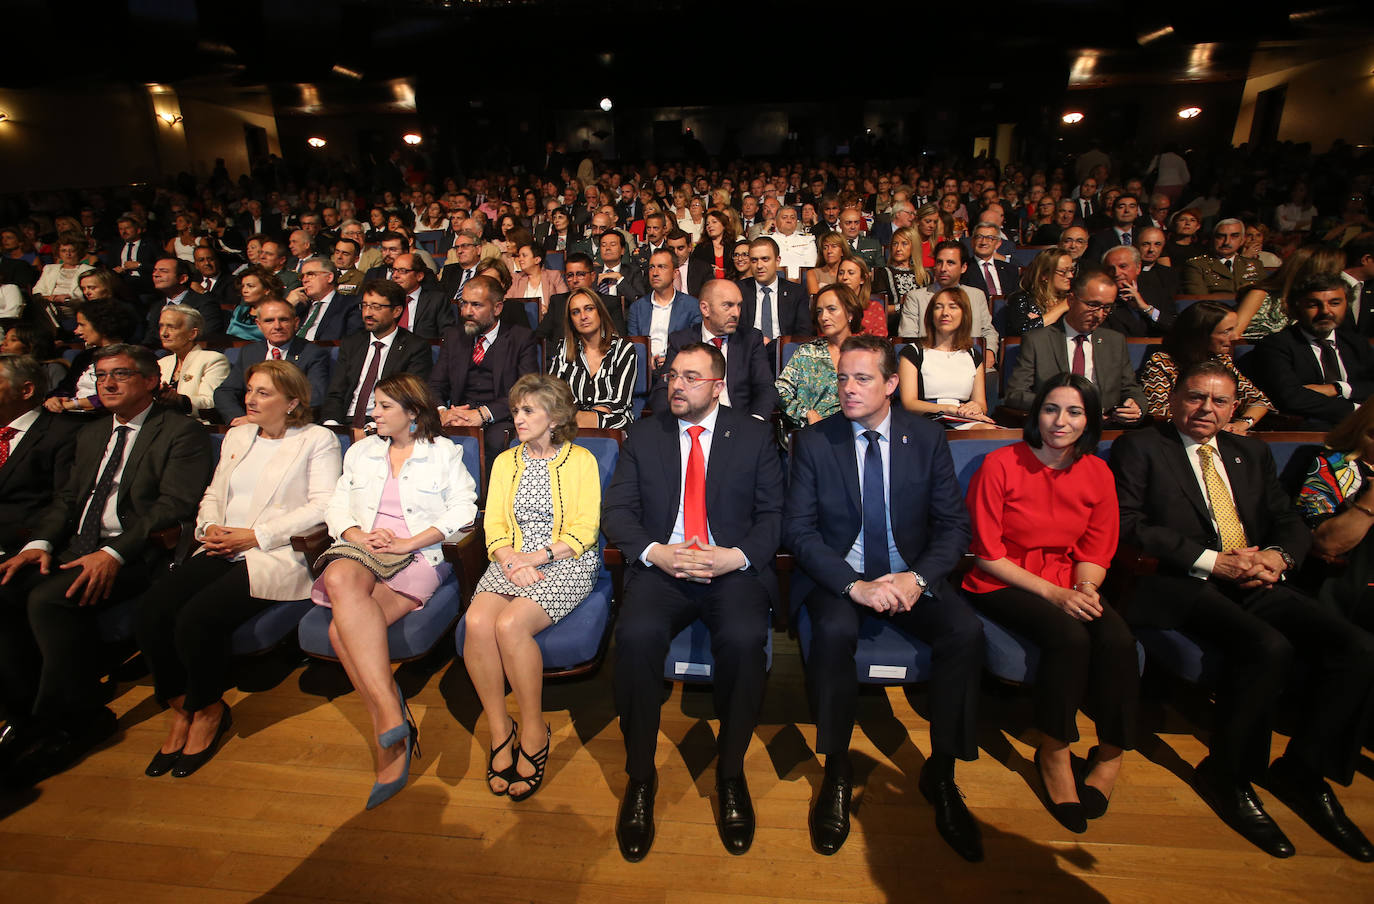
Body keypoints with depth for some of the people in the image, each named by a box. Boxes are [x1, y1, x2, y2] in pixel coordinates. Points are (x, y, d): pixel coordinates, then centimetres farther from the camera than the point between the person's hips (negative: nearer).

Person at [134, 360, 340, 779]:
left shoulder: (318, 440, 1)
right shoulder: (237, 436, 23)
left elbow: (323, 506, -10)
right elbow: (214, 494, 24)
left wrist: (255, 536, -14)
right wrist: (209, 527, 1)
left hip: (278, 556, -6)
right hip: (223, 551, 7)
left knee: (197, 617, -24)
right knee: (153, 607, -17)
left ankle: (208, 711, 4)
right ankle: (181, 708, 4)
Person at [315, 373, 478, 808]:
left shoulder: (445, 453, 11)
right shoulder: (361, 452, 25)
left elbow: (462, 509, -2)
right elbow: (337, 508, 17)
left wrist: (409, 542, -11)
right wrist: (359, 536, -5)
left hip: (419, 557, -4)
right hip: (360, 550, 4)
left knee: (342, 629, -29)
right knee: (341, 581, -34)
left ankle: (386, 724, -20)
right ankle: (389, 709, -33)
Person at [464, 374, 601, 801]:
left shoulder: (580, 460, 4)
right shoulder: (505, 462, 17)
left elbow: (584, 531, -3)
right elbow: (494, 526, 10)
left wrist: (537, 557, -14)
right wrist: (509, 559, -10)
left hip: (566, 563, -4)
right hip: (512, 561, 4)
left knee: (510, 625, -29)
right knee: (477, 622, -25)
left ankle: (533, 731, -8)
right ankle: (499, 729, -6)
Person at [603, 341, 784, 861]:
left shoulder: (755, 437, 9)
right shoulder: (642, 436, 12)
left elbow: (773, 514, 4)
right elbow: (616, 511, 6)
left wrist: (736, 556, -13)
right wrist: (656, 552, -12)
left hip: (734, 570, 0)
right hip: (660, 568, 1)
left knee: (744, 638, -30)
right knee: (636, 634, -29)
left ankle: (730, 772, -5)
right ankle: (640, 775, -7)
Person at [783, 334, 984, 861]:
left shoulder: (927, 438, 1)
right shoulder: (813, 441, -4)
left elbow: (954, 525, 1)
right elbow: (798, 530, -9)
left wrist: (917, 577, -18)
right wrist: (855, 585, -23)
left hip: (910, 575, 2)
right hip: (839, 575, -2)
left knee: (966, 630, -24)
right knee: (834, 630, -32)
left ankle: (942, 772, -3)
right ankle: (837, 771, -8)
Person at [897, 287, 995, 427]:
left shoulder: (973, 356, 21)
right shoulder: (912, 352, 7)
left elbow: (981, 403, 17)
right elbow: (908, 404, -5)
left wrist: (977, 407, -9)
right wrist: (952, 409, -16)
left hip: (968, 422, 6)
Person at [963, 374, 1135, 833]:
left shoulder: (1097, 473, 3)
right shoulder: (1000, 465, -11)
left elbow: (1095, 553, 8)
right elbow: (988, 556, -11)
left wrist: (1085, 589, -14)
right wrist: (1053, 594, -19)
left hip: (1067, 581, 4)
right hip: (1001, 584, -4)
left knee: (1117, 639, -25)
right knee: (1070, 637, -30)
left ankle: (1111, 755, -2)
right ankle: (1053, 754, -7)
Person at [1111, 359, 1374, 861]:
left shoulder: (1252, 453, 24)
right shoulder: (1139, 447, 4)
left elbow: (1291, 521, 19)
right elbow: (1129, 524, -8)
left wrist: (1278, 555, -4)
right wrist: (1211, 560, -13)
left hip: (1257, 583, 6)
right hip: (1180, 585, -6)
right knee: (1270, 647, -30)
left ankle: (1302, 769, 5)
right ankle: (1228, 774, -6)